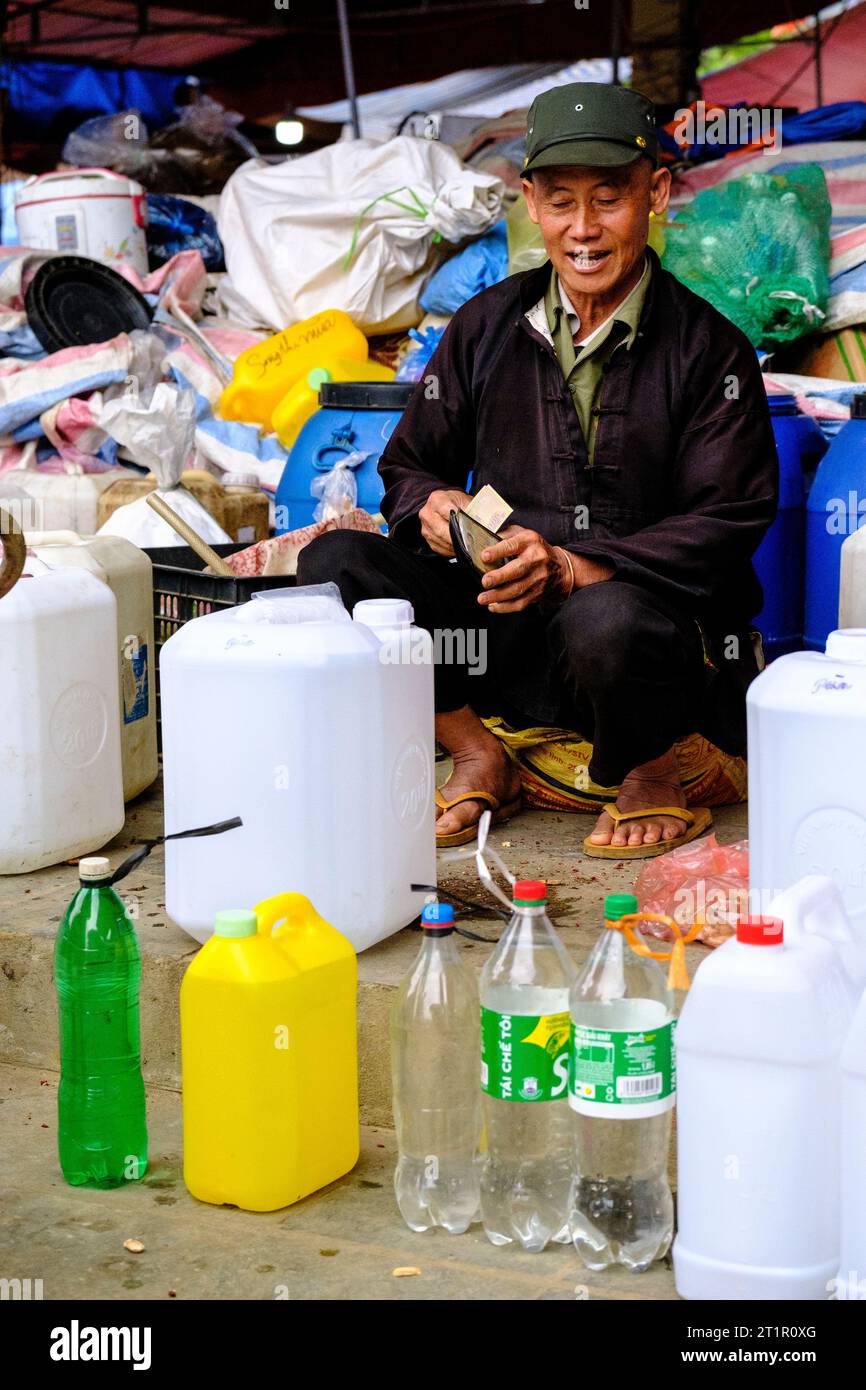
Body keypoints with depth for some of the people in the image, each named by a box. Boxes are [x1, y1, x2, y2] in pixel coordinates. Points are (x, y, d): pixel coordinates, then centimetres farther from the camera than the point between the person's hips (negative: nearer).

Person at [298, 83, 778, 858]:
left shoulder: (707, 349, -4)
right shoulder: (487, 327, 8)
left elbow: (726, 524, -11)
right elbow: (410, 464, 15)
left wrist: (571, 568, -25)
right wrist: (431, 507, -12)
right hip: (505, 626, 4)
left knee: (608, 619, -40)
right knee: (333, 563, -16)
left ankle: (653, 778, -4)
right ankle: (478, 757, 1)